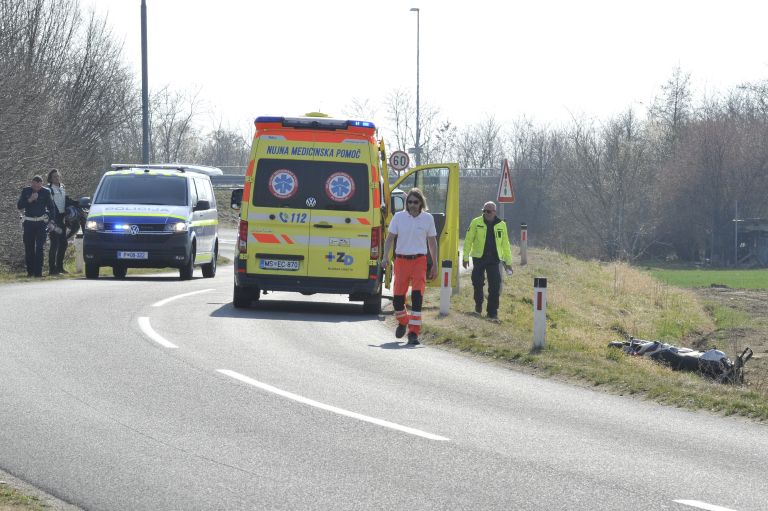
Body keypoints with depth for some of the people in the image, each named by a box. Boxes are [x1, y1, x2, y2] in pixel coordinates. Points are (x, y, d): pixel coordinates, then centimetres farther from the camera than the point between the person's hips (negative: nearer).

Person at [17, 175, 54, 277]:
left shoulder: (46, 192, 2)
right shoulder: (26, 191, 2)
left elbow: (50, 207, 10)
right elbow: (19, 206, -2)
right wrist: (30, 200, -16)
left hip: (41, 222, -1)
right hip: (29, 222, 1)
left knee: (39, 247, -7)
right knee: (29, 247, 1)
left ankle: (38, 271, -7)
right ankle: (30, 271, 8)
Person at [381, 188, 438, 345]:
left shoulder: (428, 218, 3)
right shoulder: (399, 217, 2)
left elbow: (432, 242, 10)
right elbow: (390, 238, 5)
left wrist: (435, 265, 8)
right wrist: (385, 256, -9)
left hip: (419, 260, -1)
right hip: (401, 260, 1)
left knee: (417, 296, -14)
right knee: (398, 296, 3)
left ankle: (414, 332, -13)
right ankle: (402, 322, 34)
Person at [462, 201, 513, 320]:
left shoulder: (501, 225, 7)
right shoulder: (476, 223, 1)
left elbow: (505, 244, 13)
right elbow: (468, 241, 2)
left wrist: (508, 261, 13)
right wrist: (465, 257, -3)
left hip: (494, 260, 1)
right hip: (479, 258, -1)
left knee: (495, 287, -5)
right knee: (478, 283, 1)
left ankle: (493, 312, 2)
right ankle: (478, 304, 26)